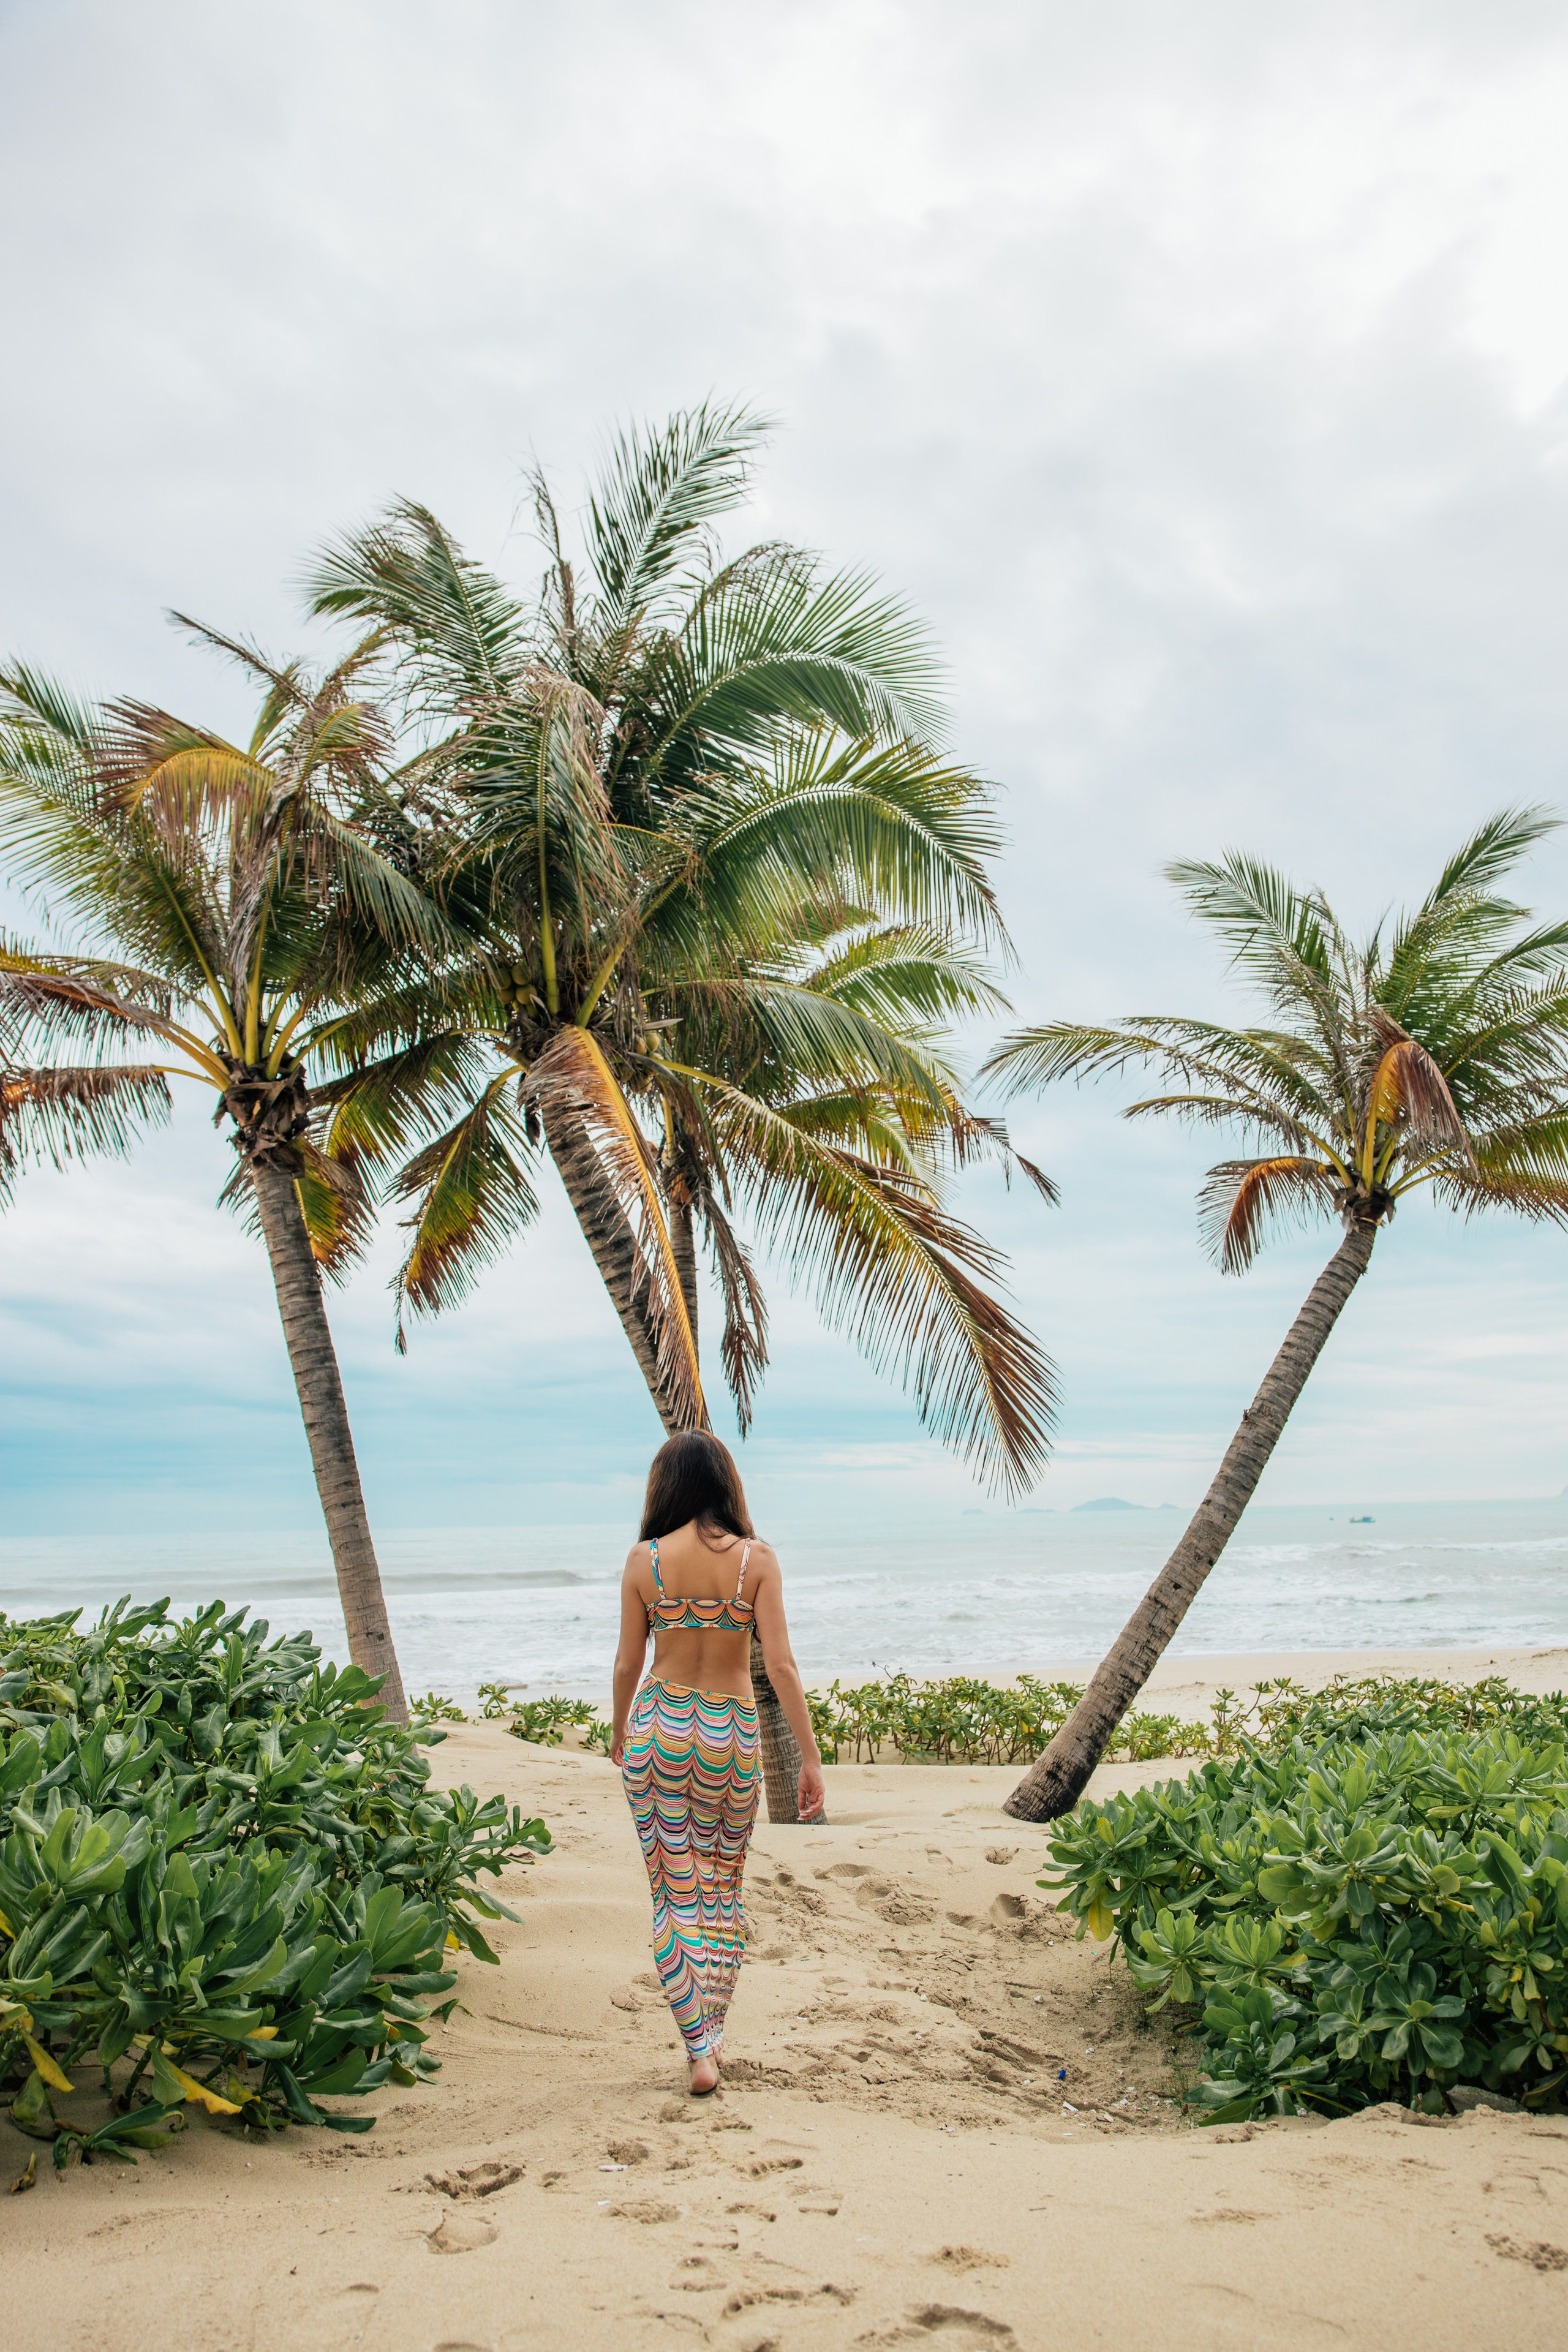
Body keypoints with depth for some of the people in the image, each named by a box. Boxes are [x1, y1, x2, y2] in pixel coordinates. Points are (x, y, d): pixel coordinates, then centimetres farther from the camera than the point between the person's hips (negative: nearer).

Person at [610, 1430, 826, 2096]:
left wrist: (619, 1733, 20)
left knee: (674, 1891, 8)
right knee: (724, 1888, 19)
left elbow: (628, 1663, 2)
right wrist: (811, 1758, -4)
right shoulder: (756, 1558, -6)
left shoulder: (645, 1559, -5)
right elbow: (780, 1665, -9)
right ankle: (715, 2034, 27)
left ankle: (699, 2051, 7)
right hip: (732, 1730, 1)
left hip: (659, 1724, 0)